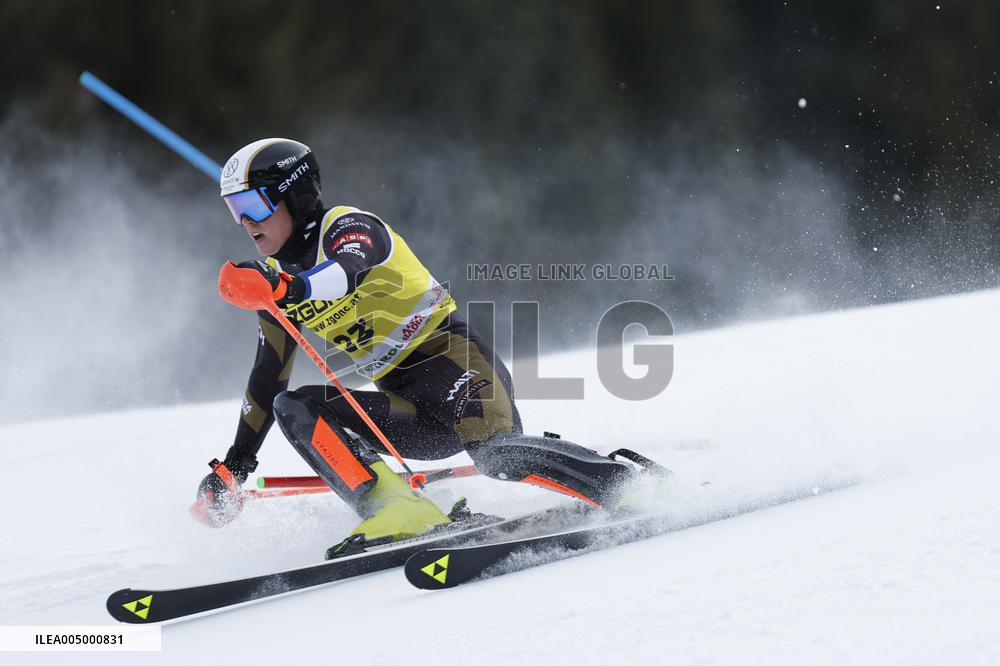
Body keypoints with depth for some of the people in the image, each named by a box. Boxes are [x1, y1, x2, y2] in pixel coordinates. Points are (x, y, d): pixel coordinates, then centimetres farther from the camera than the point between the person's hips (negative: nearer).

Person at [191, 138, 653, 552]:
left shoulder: (346, 226, -8)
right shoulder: (276, 280, 14)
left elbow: (347, 271, -34)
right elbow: (267, 380, 23)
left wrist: (291, 287, -55)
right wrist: (233, 467, 20)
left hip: (450, 359, -7)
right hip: (406, 406, 7)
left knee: (499, 455, -33)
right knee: (294, 408, -14)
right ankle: (399, 510, -32)